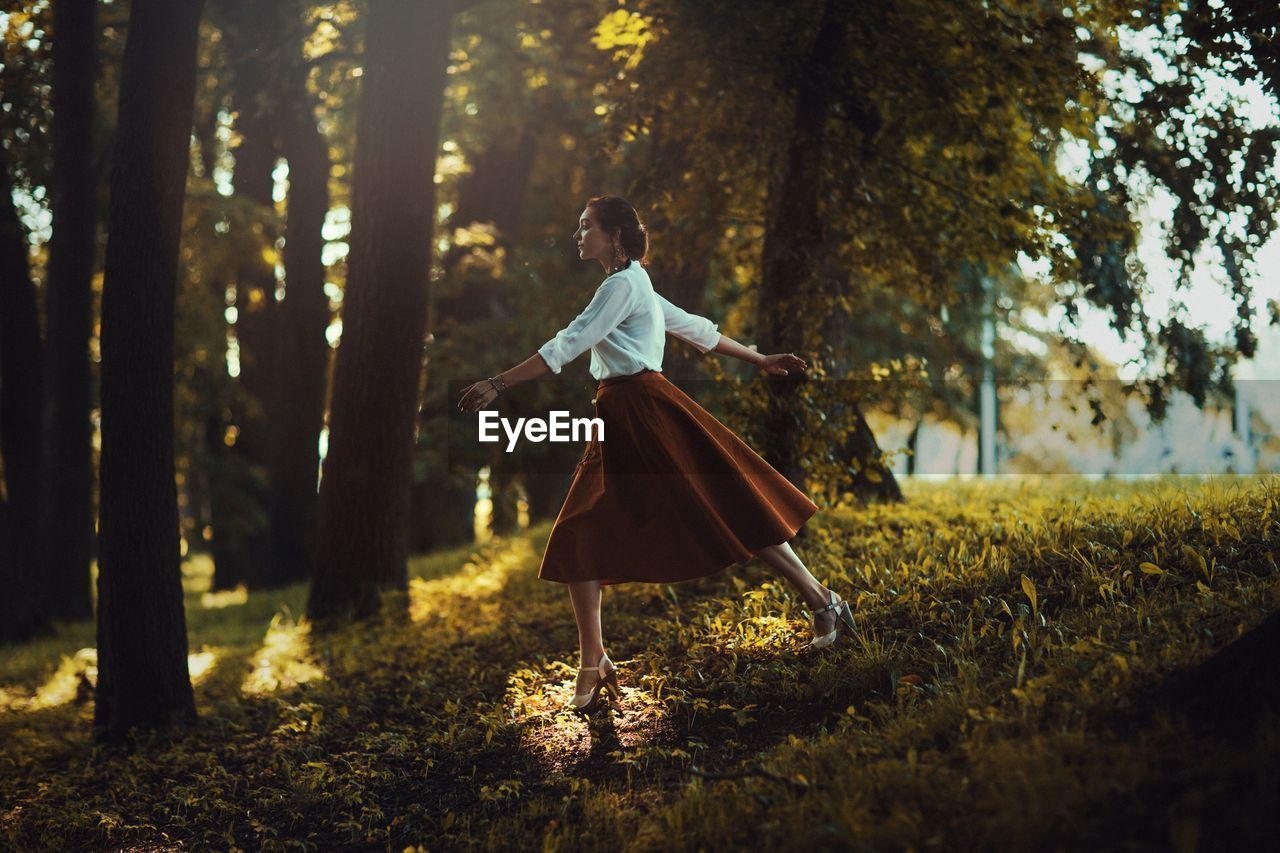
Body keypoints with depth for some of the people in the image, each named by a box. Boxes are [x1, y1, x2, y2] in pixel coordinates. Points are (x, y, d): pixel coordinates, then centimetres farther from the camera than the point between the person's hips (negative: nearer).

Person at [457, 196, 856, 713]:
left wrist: (497, 384, -21)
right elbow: (697, 328, 26)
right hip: (617, 423, 10)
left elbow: (565, 346, -18)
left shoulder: (623, 284, -10)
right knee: (577, 539, 1)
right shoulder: (634, 285, 19)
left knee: (732, 509, -2)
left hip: (648, 413, -10)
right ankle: (592, 665, 3)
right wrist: (759, 360, 33)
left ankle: (824, 604, 10)